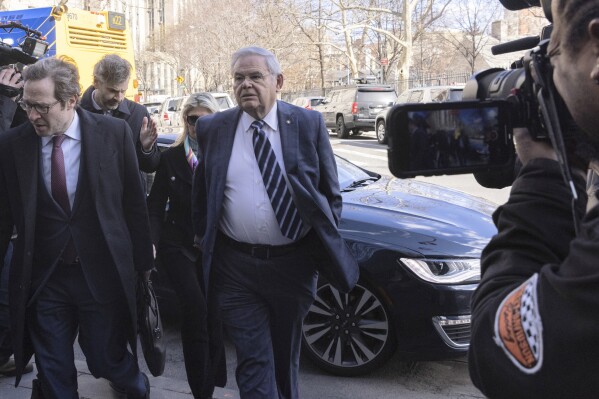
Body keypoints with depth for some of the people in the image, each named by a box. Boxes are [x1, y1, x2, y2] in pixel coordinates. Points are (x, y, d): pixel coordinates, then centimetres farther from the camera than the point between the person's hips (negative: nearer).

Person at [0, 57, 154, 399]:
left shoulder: (114, 133, -7)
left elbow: (135, 202, 0)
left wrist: (143, 262, 5)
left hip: (103, 273, -2)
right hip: (42, 278, 2)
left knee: (108, 360, 10)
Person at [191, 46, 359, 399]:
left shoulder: (309, 124, -3)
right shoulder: (213, 129, 0)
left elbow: (331, 191, 4)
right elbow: (201, 194, 10)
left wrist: (327, 240, 1)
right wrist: (204, 242, 9)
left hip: (294, 263, 1)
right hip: (236, 267, 0)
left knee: (286, 356, 20)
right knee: (254, 362, 1)